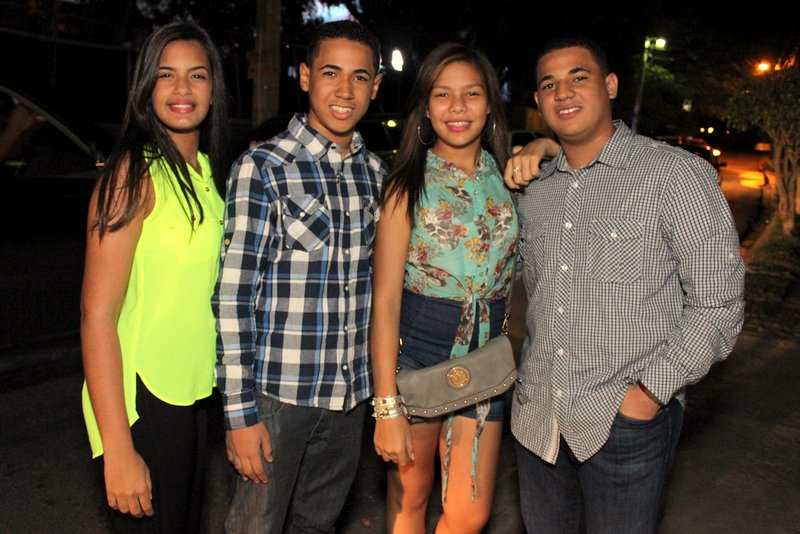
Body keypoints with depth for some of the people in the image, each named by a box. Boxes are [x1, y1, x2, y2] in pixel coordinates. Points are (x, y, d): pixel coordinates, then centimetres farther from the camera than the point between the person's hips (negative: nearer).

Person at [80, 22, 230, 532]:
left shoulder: (207, 170, 8)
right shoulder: (134, 172, -15)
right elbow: (97, 312, -19)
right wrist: (118, 449, -22)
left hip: (195, 393, 7)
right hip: (143, 398, -7)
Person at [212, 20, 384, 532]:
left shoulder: (377, 173, 6)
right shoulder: (262, 167, -10)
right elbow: (233, 295, -12)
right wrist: (240, 411, -14)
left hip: (351, 394, 5)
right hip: (278, 391, -5)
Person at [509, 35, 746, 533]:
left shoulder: (676, 174, -10)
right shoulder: (535, 189, 8)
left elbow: (718, 301, -11)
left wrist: (652, 392, -15)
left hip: (627, 421, -5)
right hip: (537, 416, 5)